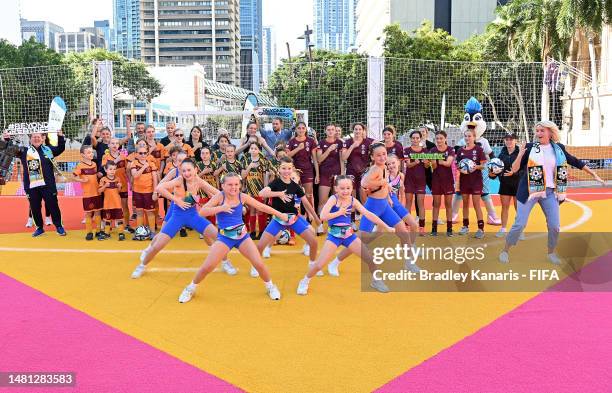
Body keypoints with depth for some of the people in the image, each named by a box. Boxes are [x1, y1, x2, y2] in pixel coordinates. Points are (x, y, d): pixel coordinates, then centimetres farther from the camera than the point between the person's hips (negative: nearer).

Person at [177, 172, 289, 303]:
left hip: (242, 236, 2)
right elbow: (202, 212, -21)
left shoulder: (242, 197, -4)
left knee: (259, 264, -3)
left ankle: (270, 286, 25)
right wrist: (221, 208, -34)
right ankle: (191, 288, 19)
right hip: (224, 237, -2)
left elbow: (261, 207, 4)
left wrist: (280, 215, 7)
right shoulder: (219, 196, -13)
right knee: (207, 267, -7)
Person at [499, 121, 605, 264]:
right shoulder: (529, 147, -5)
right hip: (529, 191, -3)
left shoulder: (558, 148, 3)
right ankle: (505, 251, 13)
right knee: (519, 224, -4)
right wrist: (520, 154, -23)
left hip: (549, 192, 3)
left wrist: (594, 175, 16)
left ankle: (551, 253, 26)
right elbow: (514, 169, -7)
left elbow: (576, 162, 14)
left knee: (554, 226, 3)